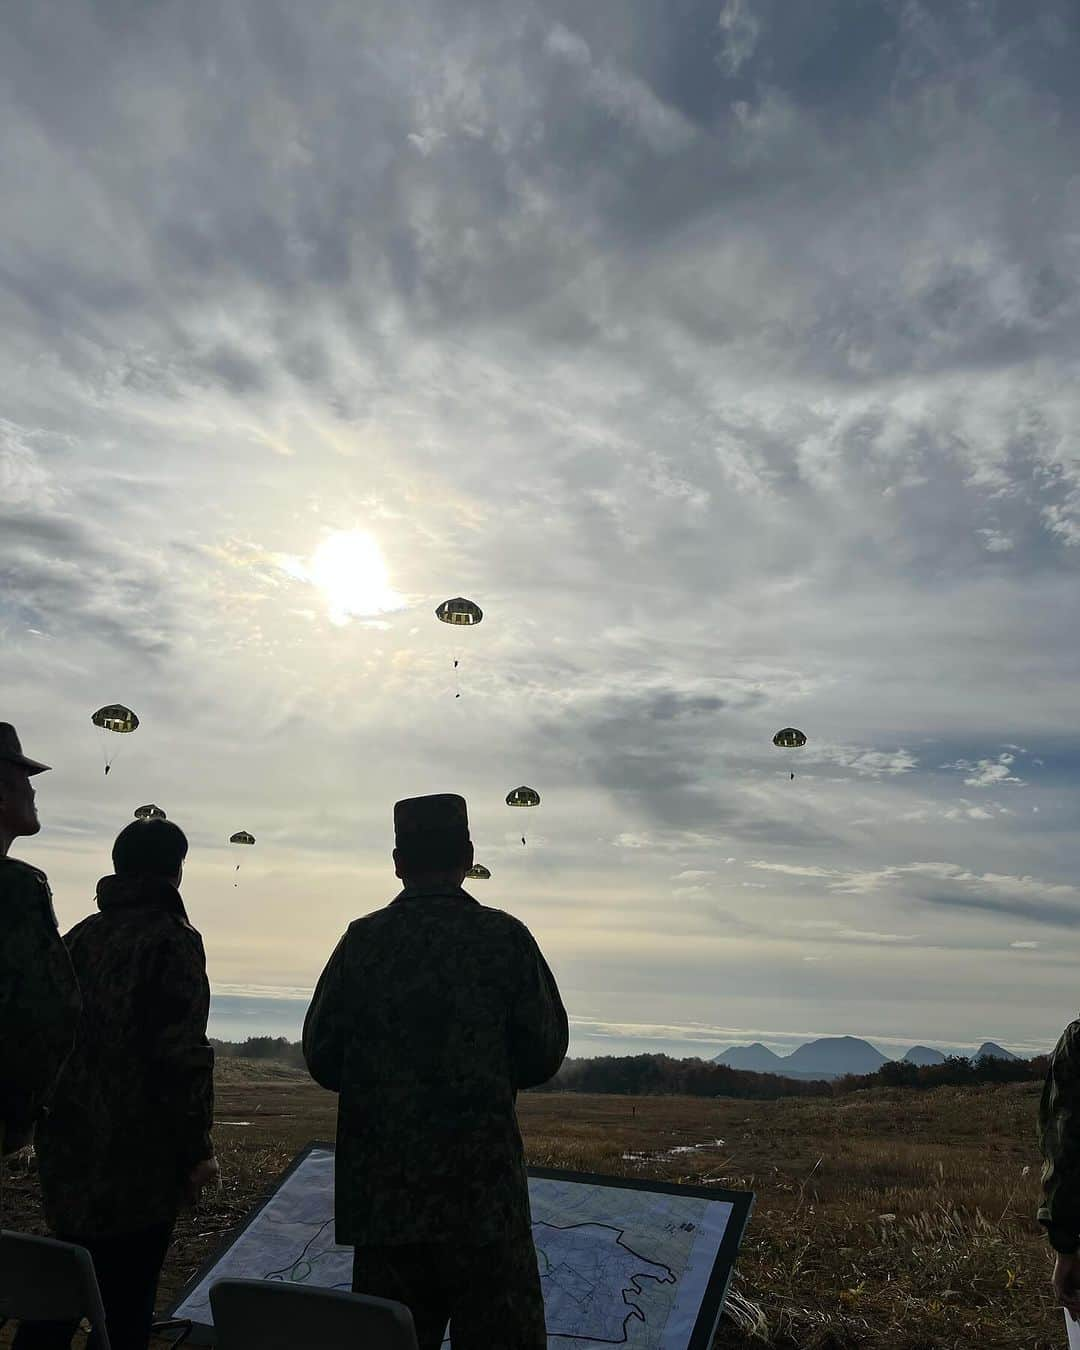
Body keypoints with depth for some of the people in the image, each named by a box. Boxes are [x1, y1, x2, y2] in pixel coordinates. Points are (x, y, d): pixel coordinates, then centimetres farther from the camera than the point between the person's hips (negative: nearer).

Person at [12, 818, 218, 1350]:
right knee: (124, 1304, 4)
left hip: (69, 1148, 7)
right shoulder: (173, 941, -15)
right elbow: (183, 1056, -19)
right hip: (140, 1157, -7)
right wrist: (197, 1148, -11)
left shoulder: (77, 937, 8)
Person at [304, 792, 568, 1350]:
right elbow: (543, 1054, -4)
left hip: (383, 1184, 2)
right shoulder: (505, 937, -8)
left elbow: (322, 1058, 2)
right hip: (481, 1180, -2)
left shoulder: (362, 939, -4)